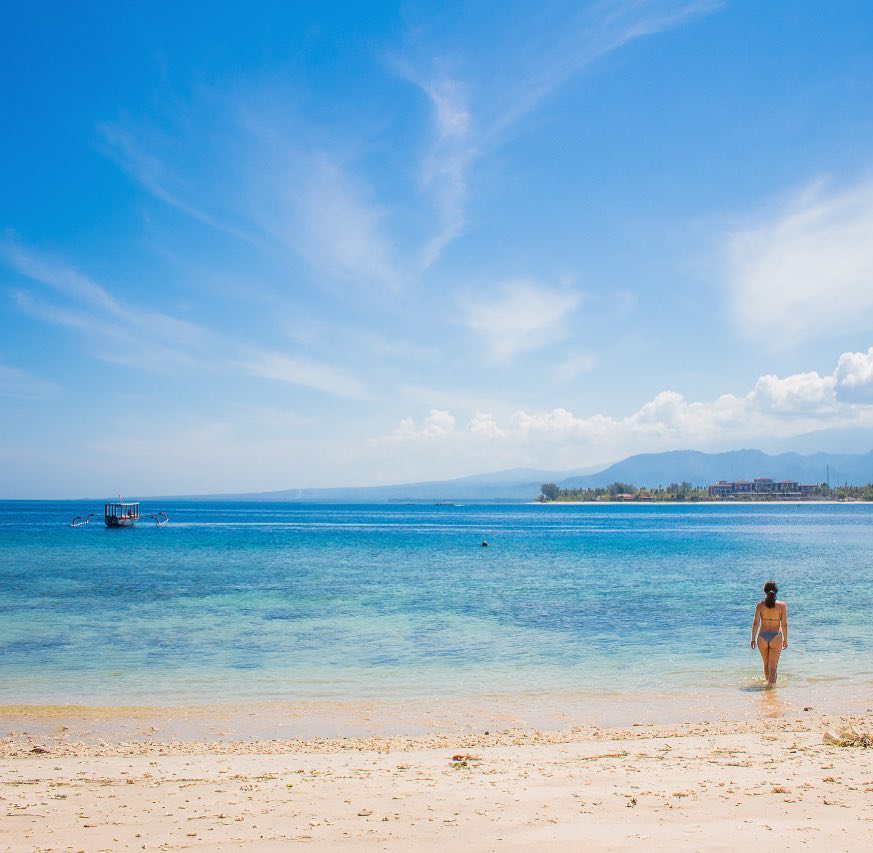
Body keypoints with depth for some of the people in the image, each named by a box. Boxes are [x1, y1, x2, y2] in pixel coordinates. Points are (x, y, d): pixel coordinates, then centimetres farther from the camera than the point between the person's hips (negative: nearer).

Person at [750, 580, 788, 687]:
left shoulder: (760, 604, -4)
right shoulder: (782, 605, -5)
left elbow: (755, 623, -5)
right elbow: (784, 624, -4)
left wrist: (753, 638, 4)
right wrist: (785, 640, 8)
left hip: (762, 637, 2)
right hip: (776, 637, -2)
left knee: (766, 663, 22)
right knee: (773, 666, 4)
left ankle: (768, 681, 39)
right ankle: (771, 684, -5)